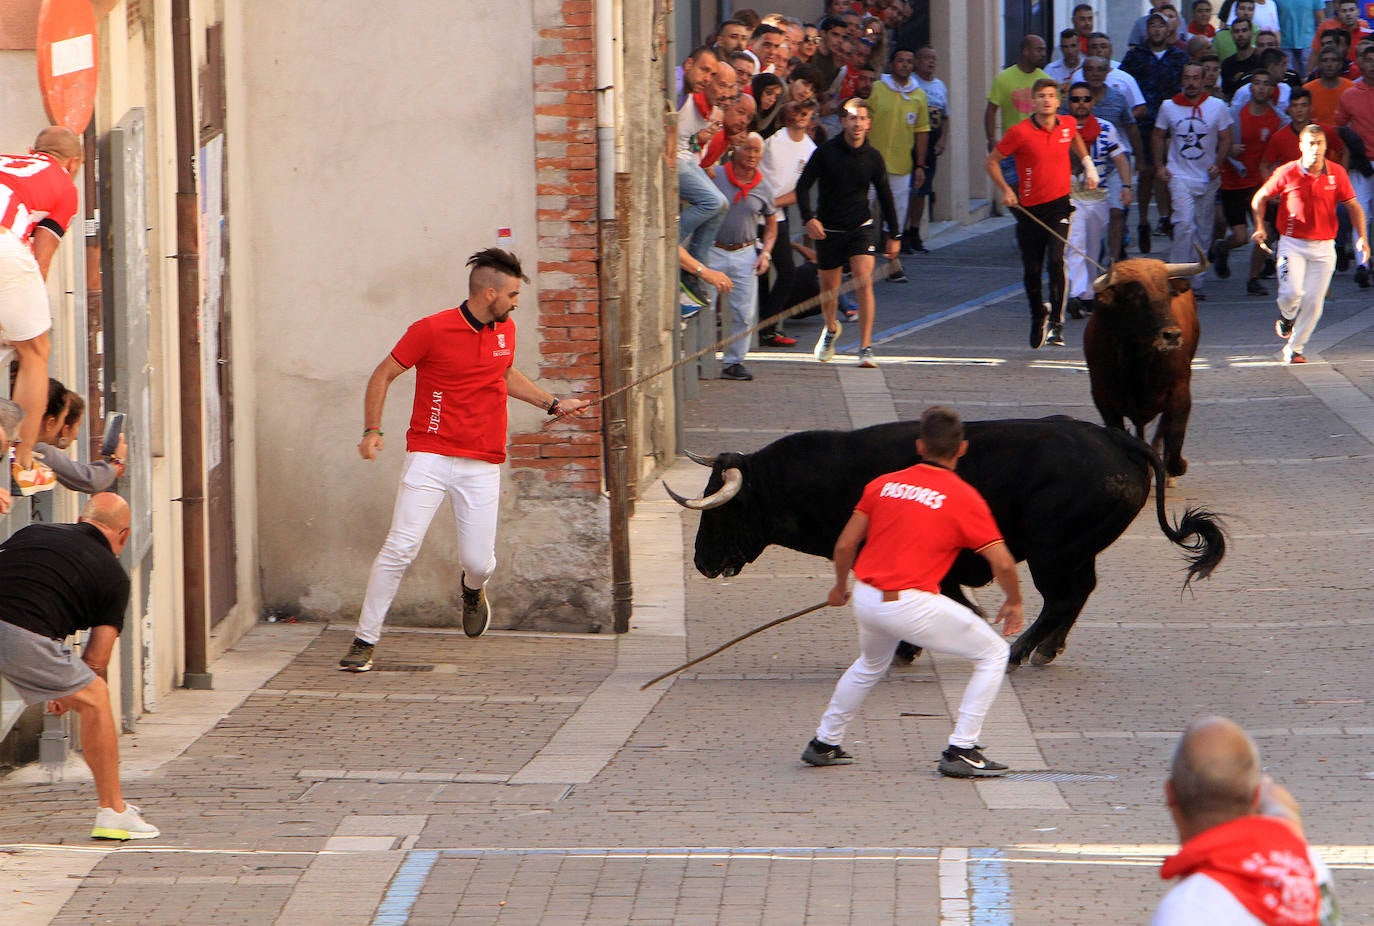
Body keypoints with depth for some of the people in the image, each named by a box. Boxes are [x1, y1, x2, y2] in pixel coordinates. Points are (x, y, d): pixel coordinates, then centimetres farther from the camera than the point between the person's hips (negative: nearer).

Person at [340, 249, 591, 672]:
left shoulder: (505, 331, 9)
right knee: (400, 547, -15)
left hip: (482, 465, 4)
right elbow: (383, 375, 0)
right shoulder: (432, 330, -9)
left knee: (478, 561, -2)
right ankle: (364, 641, -7)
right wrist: (372, 430, -10)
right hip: (430, 457, -4)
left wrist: (553, 404, 29)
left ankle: (472, 589, 37)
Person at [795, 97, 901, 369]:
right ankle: (831, 329, 44)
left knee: (864, 283, -16)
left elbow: (885, 197, 10)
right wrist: (809, 218, -17)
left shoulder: (873, 157, -1)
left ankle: (866, 348, -15)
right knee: (829, 287, 12)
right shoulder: (826, 152, -8)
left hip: (861, 227, 0)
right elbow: (803, 186, -2)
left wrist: (894, 235, 12)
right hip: (828, 229, 0)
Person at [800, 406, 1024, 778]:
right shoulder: (965, 498, -3)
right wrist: (1014, 602, 13)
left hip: (866, 599, 6)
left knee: (871, 664, 35)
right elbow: (1002, 563, -5)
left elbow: (844, 545, 12)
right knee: (993, 653, 8)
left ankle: (825, 743, 42)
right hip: (912, 605, -6)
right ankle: (961, 750, 2)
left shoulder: (883, 484, 9)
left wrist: (840, 587, 30)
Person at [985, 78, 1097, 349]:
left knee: (1057, 260, -20)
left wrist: (1088, 166, 19)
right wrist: (1006, 190, -8)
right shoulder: (1020, 133, -9)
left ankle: (1056, 321, -16)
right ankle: (1038, 317, 33)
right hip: (1029, 209, 0)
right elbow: (991, 161, 2)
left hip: (1059, 205, 0)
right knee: (1031, 270, 7)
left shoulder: (1068, 125, 2)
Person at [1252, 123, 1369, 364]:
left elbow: (1353, 206, 7)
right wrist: (1259, 227, -3)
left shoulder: (1337, 173, 0)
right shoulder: (1287, 173, -5)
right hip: (1292, 243, -2)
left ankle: (1294, 348, 14)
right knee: (1292, 292, -19)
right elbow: (1260, 198, 8)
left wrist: (1361, 237, -5)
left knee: (1314, 301, -2)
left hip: (1324, 246, 2)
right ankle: (1287, 317, 17)